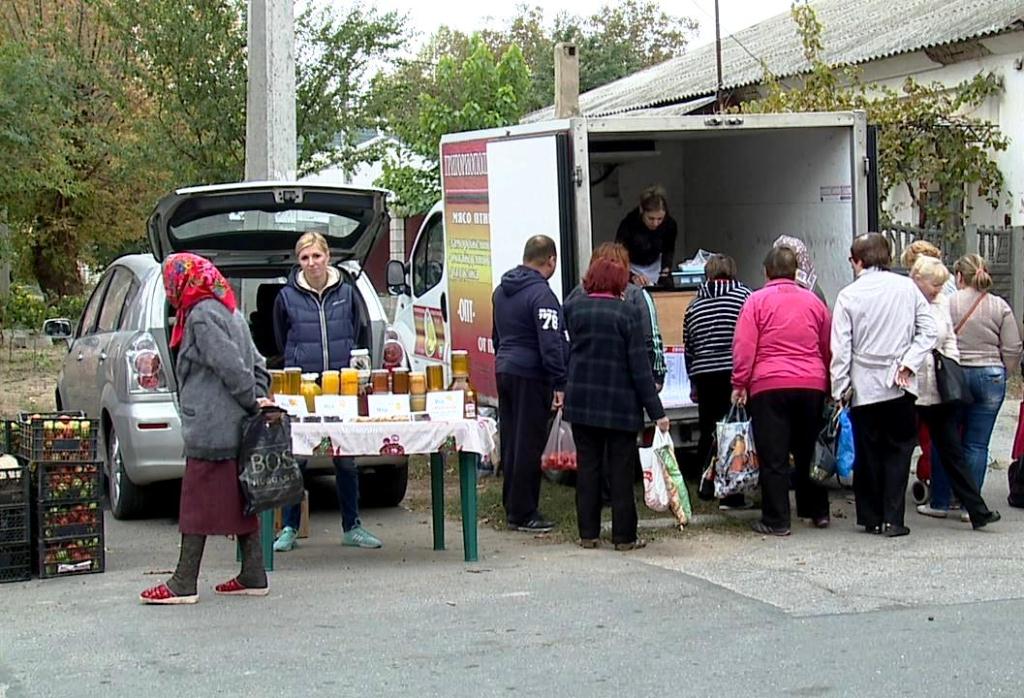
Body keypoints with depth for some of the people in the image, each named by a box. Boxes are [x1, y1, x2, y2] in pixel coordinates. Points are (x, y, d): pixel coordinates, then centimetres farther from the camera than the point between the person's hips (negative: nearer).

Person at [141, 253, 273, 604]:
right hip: (237, 428, 9)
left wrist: (252, 403, -11)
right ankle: (253, 576, 14)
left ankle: (184, 584, -1)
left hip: (211, 429, -9)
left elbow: (232, 366, -20)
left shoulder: (201, 316, -14)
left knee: (198, 503, -5)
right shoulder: (228, 311, 16)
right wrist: (258, 398, 8)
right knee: (241, 500, 11)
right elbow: (256, 363, 17)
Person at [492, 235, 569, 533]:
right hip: (531, 376, -9)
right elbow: (550, 343, -21)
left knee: (511, 441, 14)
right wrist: (559, 383, -20)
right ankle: (523, 514, -1)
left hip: (504, 371, 9)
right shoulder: (541, 294, -16)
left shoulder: (502, 291, 14)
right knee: (529, 444, -4)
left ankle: (512, 507, 21)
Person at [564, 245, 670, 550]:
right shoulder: (627, 313, -11)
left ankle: (588, 533, 12)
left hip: (581, 400, 3)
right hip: (620, 403, -3)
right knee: (621, 469, 4)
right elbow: (639, 365, -11)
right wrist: (656, 410, -8)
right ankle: (624, 536, 6)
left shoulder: (573, 307, 0)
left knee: (587, 466, 10)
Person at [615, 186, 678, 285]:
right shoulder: (628, 224, -31)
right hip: (631, 267, -3)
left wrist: (666, 270, -15)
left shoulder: (670, 225, -20)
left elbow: (668, 250, 1)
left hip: (654, 267, 3)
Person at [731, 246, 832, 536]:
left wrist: (739, 384, -2)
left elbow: (744, 347, -8)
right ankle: (818, 512, 21)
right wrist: (827, 384, 24)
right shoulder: (814, 301, 10)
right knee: (809, 450, 15)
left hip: (769, 386, -4)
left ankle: (776, 520, -1)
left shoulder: (757, 301, -2)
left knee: (773, 457, -1)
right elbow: (827, 349, 15)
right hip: (812, 385, 4)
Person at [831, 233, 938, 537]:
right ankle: (893, 518, -1)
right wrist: (908, 364, -5)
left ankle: (871, 518, 15)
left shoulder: (849, 295, -5)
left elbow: (840, 348, -5)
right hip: (899, 386, 1)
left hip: (864, 386, -1)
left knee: (868, 453, 11)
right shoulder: (907, 287, 0)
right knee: (898, 450, 7)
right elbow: (929, 330, -4)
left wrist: (839, 389, 1)